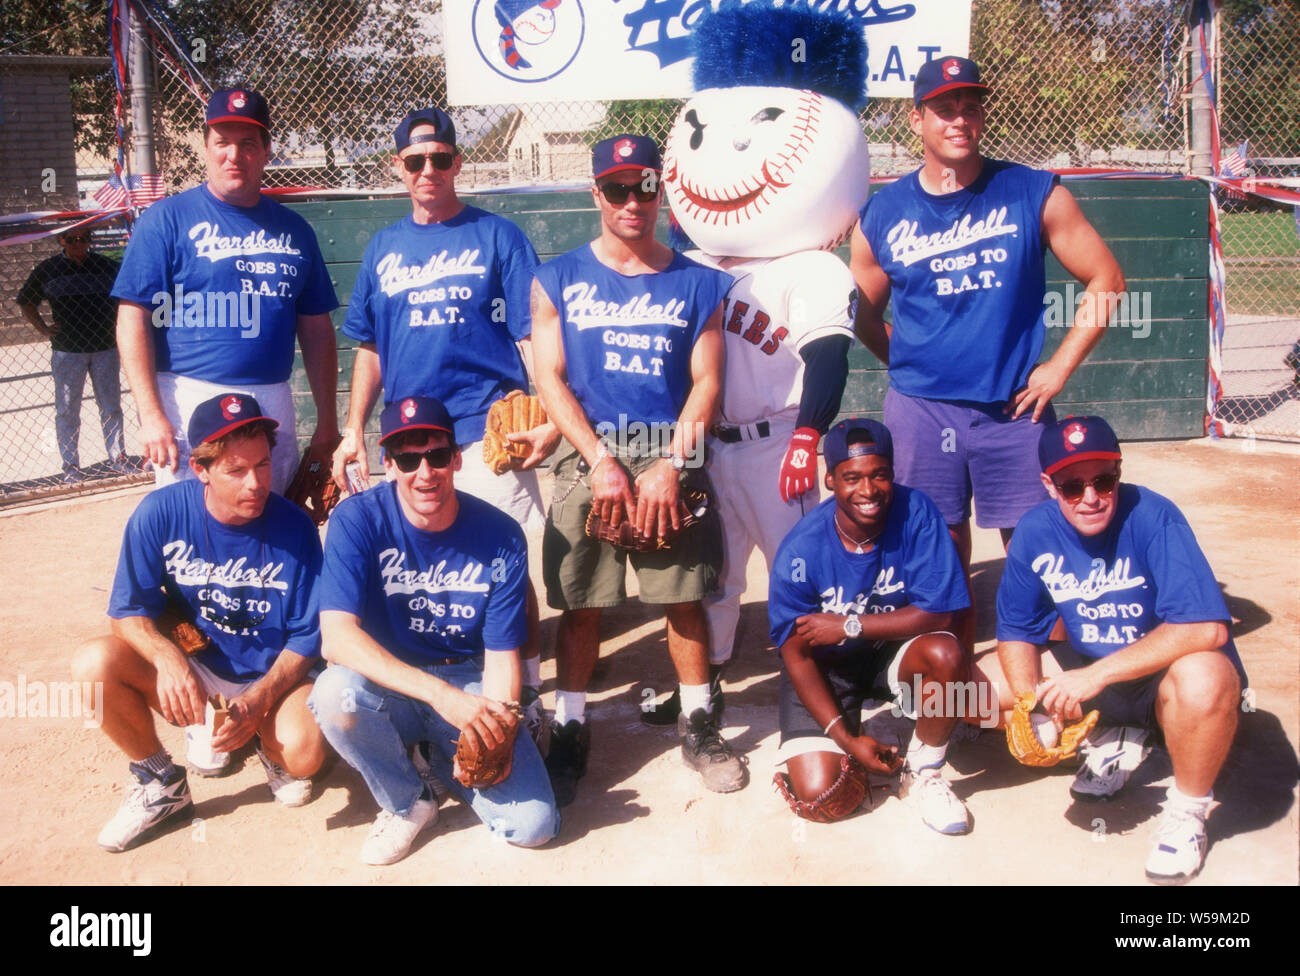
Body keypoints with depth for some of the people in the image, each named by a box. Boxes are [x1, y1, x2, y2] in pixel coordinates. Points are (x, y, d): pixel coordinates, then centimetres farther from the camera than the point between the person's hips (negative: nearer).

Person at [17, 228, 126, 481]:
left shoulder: (106, 266, 5)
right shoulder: (47, 269, 1)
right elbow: (26, 303, 11)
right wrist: (43, 329, 0)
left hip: (105, 347, 1)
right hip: (66, 349, -1)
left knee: (111, 406, 9)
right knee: (67, 410, 3)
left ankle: (118, 458, 19)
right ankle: (70, 465, 11)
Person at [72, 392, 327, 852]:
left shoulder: (294, 527, -17)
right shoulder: (161, 513, -14)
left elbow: (306, 639, -11)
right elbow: (130, 611, -9)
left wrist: (257, 701, -27)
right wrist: (168, 657, -31)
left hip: (271, 674, -2)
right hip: (191, 663, 2)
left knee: (303, 752, -31)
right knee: (94, 662, -24)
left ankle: (267, 740, 11)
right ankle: (161, 784, 0)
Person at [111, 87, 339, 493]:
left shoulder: (293, 229, 13)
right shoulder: (168, 218, 1)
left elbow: (316, 330, 14)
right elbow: (134, 318, -4)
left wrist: (327, 423, 9)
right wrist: (151, 414, -14)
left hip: (274, 407, 4)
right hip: (190, 402, -4)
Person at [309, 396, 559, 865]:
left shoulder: (500, 536, -12)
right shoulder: (357, 520, -17)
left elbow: (502, 654, -7)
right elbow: (337, 636, -28)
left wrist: (493, 733, -27)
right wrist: (441, 694, -39)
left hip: (469, 683, 1)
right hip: (389, 686, 0)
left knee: (533, 825, -16)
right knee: (335, 693, -36)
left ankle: (434, 755, 15)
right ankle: (407, 804, -4)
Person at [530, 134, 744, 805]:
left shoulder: (697, 283, 8)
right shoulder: (558, 280, 8)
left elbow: (706, 383, 3)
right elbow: (550, 380, 1)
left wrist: (668, 467, -10)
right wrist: (603, 462, -10)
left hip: (673, 461, 0)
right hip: (588, 461, 0)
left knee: (685, 599, 4)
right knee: (580, 604, 3)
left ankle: (697, 726, 20)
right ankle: (569, 732, 17)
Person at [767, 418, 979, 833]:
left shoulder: (916, 512, -20)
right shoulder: (801, 550, -22)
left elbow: (938, 613, -20)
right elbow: (796, 654, -14)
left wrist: (849, 626, -23)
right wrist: (845, 737, -19)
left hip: (894, 649, 1)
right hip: (826, 665, -1)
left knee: (946, 654, -33)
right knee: (817, 792, -15)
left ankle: (923, 774, -6)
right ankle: (855, 732, 21)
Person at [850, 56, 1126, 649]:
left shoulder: (1035, 194, 1)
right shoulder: (882, 214, 4)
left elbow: (1106, 280, 4)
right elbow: (864, 316, 14)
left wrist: (1059, 366, -2)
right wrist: (912, 367, 4)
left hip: (1014, 409, -1)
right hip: (920, 412, 1)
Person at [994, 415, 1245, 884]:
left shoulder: (1153, 517, -25)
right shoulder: (1035, 532, -10)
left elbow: (1206, 629, -34)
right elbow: (1016, 632, -3)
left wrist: (1096, 675, -36)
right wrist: (1030, 705, -22)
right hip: (1091, 671, 6)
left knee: (1201, 678, -40)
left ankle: (1187, 810, -10)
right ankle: (1115, 737, 13)